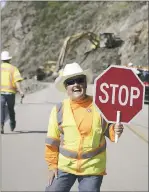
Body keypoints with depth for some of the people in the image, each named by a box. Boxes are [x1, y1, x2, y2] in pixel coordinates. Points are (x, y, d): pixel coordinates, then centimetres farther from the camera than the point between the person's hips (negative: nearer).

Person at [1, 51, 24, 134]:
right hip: (10, 92, 0)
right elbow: (17, 80, -12)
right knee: (11, 109, 19)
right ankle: (12, 125, 37)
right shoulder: (13, 68, 2)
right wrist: (20, 91, -19)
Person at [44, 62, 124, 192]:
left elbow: (107, 129, 6)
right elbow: (52, 141, 1)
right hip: (65, 165, 1)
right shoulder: (59, 109, -4)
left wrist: (114, 130, -16)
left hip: (92, 167, -1)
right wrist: (52, 165, 1)